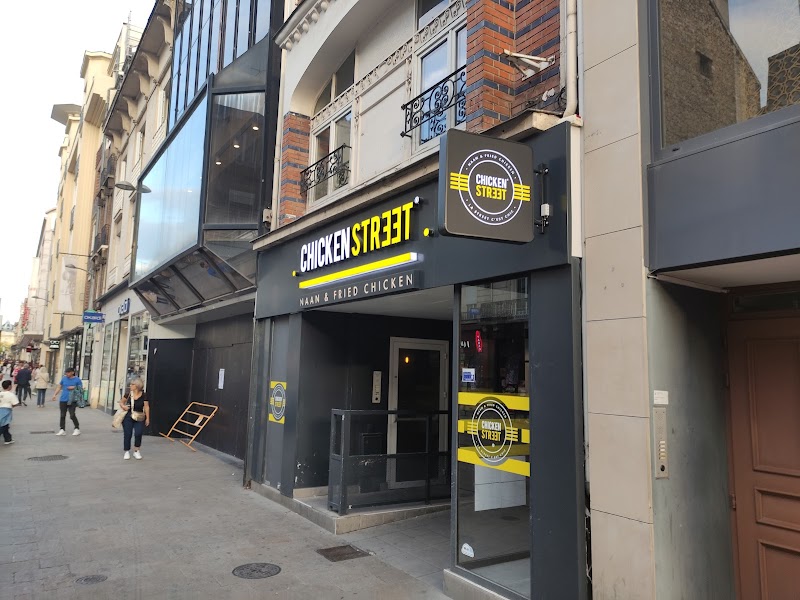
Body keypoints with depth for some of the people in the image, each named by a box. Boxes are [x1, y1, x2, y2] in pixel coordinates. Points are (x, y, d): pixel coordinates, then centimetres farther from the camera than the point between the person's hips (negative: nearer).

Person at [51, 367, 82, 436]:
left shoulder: (77, 379, -2)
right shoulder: (64, 378, 9)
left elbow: (81, 389, 0)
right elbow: (59, 387, 15)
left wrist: (74, 388, -16)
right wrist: (55, 394, 5)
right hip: (63, 400, 4)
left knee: (72, 415, -7)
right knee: (63, 415, 7)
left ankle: (77, 428, 9)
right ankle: (62, 430, 15)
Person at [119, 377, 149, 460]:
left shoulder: (144, 395, -5)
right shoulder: (128, 394, -2)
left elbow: (146, 407, -2)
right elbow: (121, 402, 12)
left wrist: (147, 418, -3)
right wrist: (123, 406, -11)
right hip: (128, 417, 1)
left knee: (138, 434, -11)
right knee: (127, 434, 3)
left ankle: (136, 451, 10)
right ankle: (127, 452, 20)